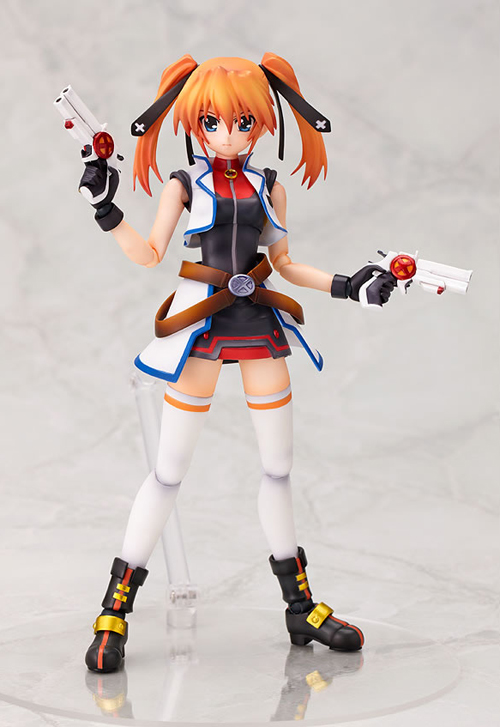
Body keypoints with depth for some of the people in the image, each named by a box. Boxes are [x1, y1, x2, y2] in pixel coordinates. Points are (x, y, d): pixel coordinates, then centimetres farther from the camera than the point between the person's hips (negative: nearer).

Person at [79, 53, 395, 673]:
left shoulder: (268, 186, 9)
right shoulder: (185, 183, 1)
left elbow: (283, 262, 14)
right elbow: (150, 255, -3)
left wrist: (344, 286, 6)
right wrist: (106, 212, -16)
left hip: (260, 322, 4)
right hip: (200, 321, -4)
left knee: (278, 466, 9)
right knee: (169, 471, -3)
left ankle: (300, 606, 22)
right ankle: (115, 611, 6)